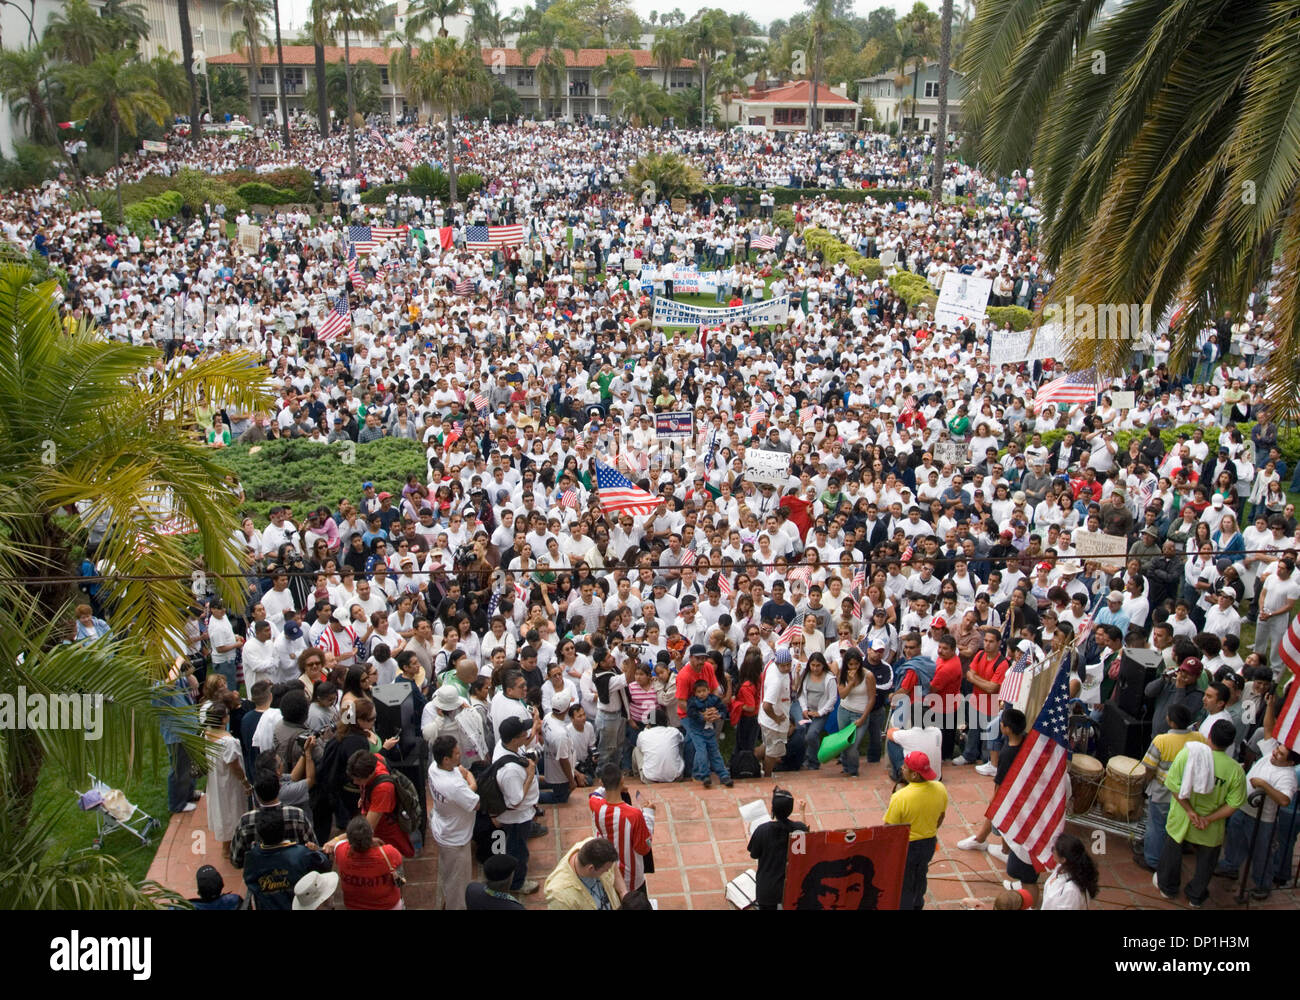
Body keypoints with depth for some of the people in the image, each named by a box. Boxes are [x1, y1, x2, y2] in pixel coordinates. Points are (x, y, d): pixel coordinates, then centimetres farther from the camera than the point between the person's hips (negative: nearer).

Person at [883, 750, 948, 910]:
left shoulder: (900, 798, -33)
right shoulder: (940, 788, -17)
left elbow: (889, 828, -21)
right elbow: (941, 816, 2)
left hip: (905, 846, -6)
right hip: (929, 843, 6)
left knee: (904, 884, 17)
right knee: (920, 876, 31)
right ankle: (917, 905, 52)